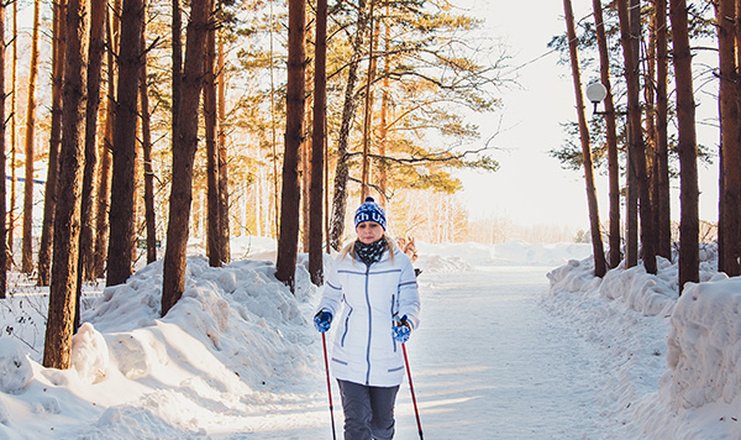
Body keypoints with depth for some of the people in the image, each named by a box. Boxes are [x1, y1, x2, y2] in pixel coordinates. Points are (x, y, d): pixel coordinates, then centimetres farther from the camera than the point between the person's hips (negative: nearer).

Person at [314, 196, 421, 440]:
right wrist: (324, 313, -5)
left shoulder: (399, 261, -2)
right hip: (349, 357, 0)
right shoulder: (343, 261, 3)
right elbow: (331, 295, 17)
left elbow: (410, 301, -3)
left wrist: (406, 322, -25)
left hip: (386, 357, 0)